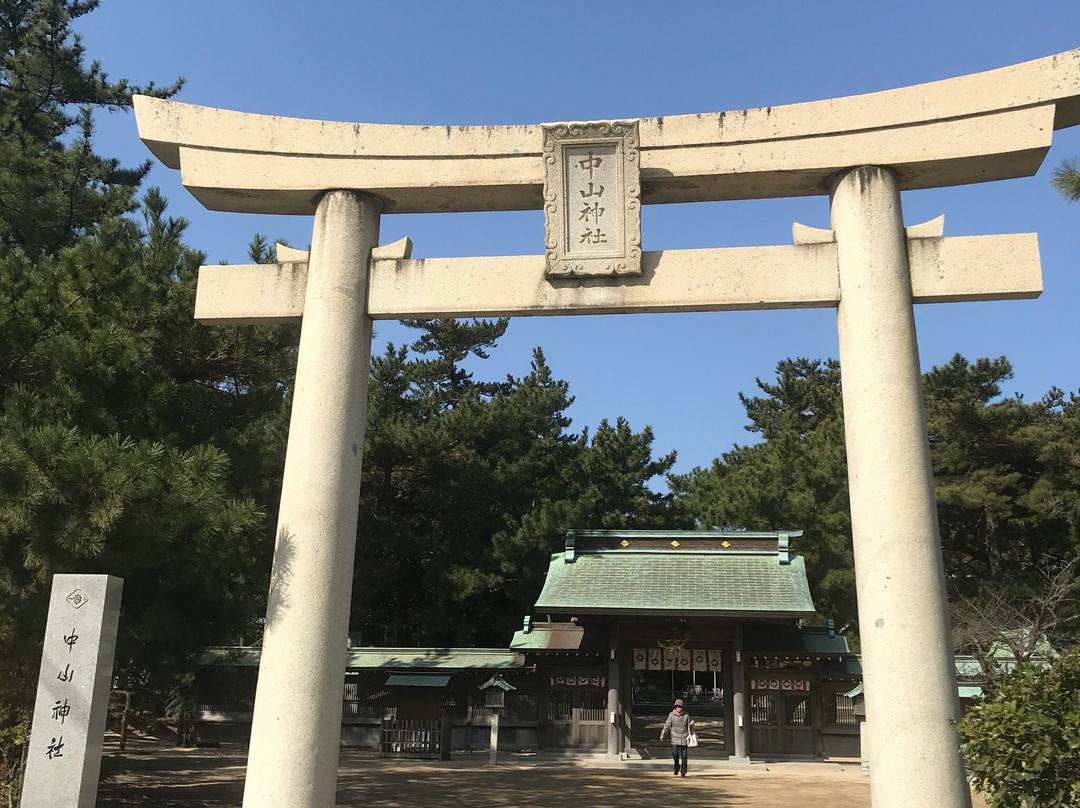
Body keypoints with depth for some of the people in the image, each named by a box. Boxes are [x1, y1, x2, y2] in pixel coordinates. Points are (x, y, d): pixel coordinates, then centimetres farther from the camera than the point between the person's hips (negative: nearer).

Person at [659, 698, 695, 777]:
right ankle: (677, 767, 15)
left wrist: (692, 724, -12)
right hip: (675, 738, -1)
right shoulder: (671, 715, 0)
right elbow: (667, 726, 1)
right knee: (675, 754, -12)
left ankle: (683, 772, 14)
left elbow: (690, 727, 11)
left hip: (684, 739, 1)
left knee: (684, 756, 2)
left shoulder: (686, 716, 3)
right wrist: (662, 735, -5)